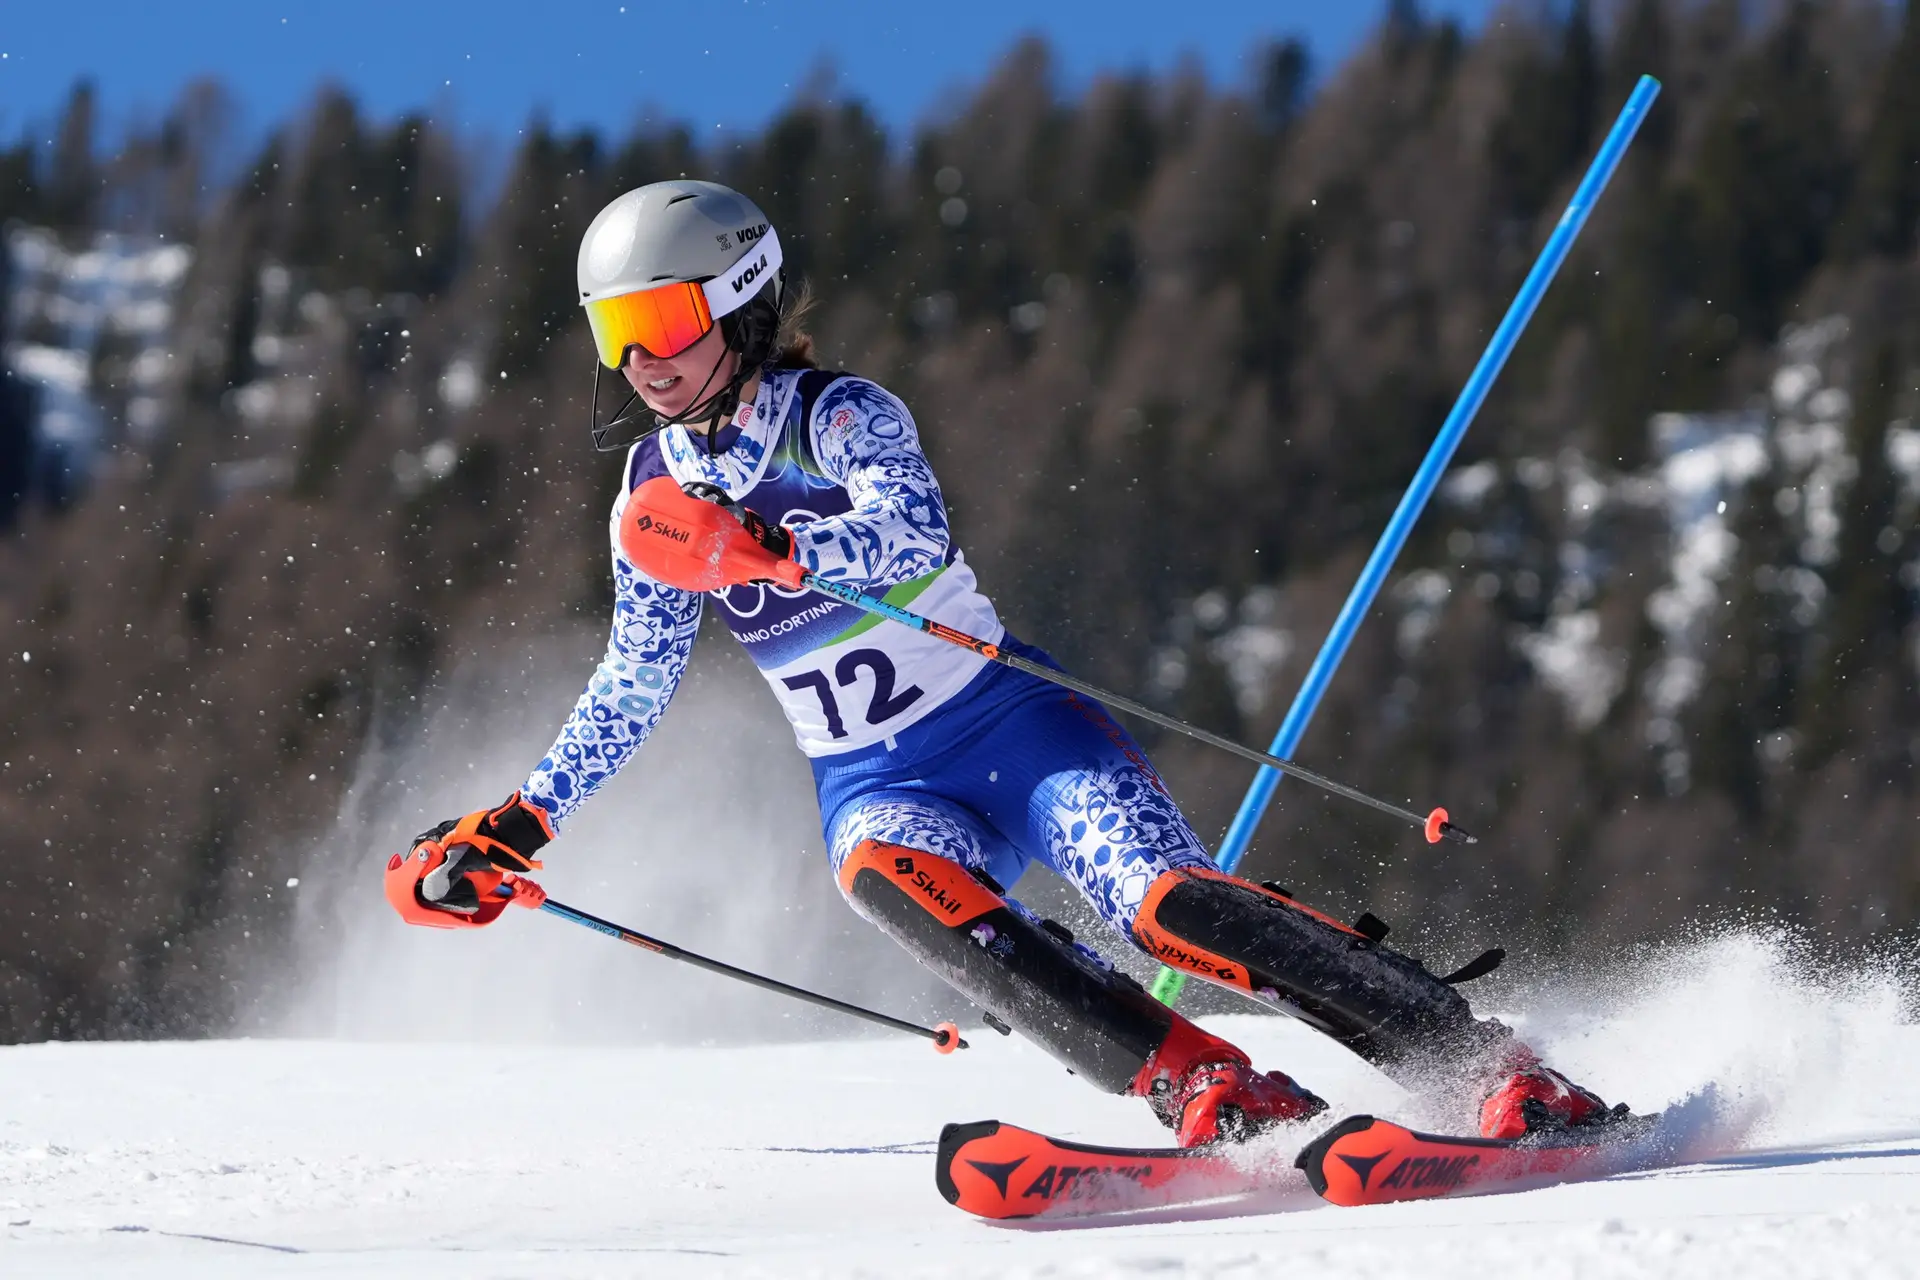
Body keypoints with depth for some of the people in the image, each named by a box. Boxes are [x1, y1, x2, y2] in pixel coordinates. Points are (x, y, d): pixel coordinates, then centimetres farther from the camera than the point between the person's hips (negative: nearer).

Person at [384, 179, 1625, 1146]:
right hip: (882, 785, 4)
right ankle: (1216, 1095, -40)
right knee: (884, 873, -33)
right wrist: (509, 833, 14)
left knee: (1170, 903, -27)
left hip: (1012, 723, -4)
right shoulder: (656, 490, 9)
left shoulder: (842, 416, -8)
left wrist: (757, 546, -42)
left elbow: (917, 536, -29)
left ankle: (1508, 1079, -24)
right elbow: (631, 691, 20)